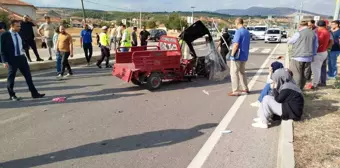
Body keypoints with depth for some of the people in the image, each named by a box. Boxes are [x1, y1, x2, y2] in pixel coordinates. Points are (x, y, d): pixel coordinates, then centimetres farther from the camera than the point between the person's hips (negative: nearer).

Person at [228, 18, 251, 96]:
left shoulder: (238, 32, -17)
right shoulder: (247, 32, 11)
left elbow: (236, 44, -24)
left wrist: (232, 54, -16)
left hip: (237, 56, -9)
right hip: (244, 56, 9)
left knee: (234, 73, -2)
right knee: (242, 72, 20)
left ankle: (236, 91, 0)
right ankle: (245, 89, 27)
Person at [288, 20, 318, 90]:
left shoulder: (299, 33, -9)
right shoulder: (314, 34, 6)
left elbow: (289, 42, 4)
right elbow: (316, 46, 13)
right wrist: (313, 55, 22)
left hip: (298, 57, -5)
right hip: (308, 58, 5)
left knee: (297, 74, 2)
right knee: (305, 74, 12)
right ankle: (301, 88, 20)